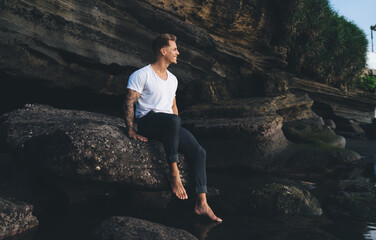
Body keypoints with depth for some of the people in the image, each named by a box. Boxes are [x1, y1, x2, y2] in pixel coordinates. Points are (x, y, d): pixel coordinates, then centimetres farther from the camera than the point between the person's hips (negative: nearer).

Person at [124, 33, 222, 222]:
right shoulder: (142, 75, -1)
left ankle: (201, 204, -15)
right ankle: (174, 173, -30)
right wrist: (131, 130, -16)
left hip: (169, 125, 7)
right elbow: (129, 103, -7)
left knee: (199, 152, -14)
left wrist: (177, 131, 16)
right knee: (174, 120, -40)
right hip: (147, 121, -7)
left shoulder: (173, 79, 22)